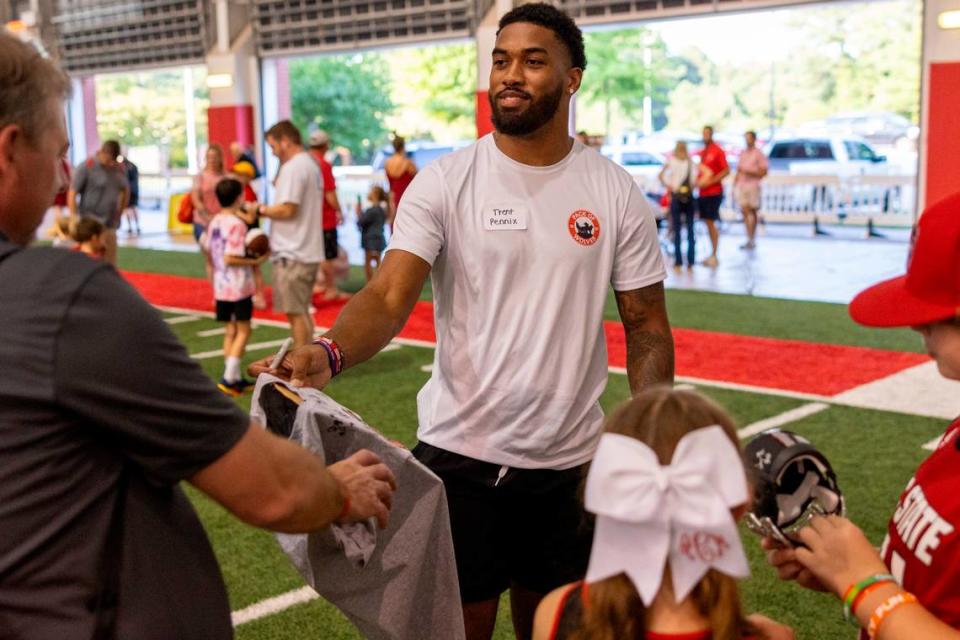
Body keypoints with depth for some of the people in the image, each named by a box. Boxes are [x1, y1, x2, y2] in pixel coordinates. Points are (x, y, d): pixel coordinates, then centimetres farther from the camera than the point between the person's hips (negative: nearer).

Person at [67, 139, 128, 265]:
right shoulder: (86, 167, -10)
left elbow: (125, 191, 21)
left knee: (110, 262, 10)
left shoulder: (119, 169, 7)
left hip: (109, 226, 6)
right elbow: (72, 194, -10)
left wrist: (119, 214, 12)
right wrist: (74, 219, -14)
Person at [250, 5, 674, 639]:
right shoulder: (443, 182, -5)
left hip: (571, 461, 2)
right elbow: (389, 296, -16)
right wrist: (328, 353, -37)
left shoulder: (618, 194, -1)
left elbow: (646, 325, 3)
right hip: (459, 452, -2)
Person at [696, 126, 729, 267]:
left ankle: (714, 257, -4)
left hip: (713, 193, -7)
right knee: (708, 223, 9)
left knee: (711, 223, -8)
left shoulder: (717, 151, -8)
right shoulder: (703, 152, 14)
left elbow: (726, 170, -12)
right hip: (703, 192, 7)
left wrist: (711, 181, -18)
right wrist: (698, 181, 6)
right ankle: (712, 255, 15)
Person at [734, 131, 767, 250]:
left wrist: (749, 172, -16)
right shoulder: (742, 153, 16)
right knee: (745, 212, 0)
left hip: (753, 186, -5)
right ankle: (749, 239, 2)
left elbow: (763, 172, -7)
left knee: (752, 212, -2)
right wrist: (734, 184, 13)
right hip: (741, 185, 5)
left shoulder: (759, 154, -2)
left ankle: (752, 240, 2)